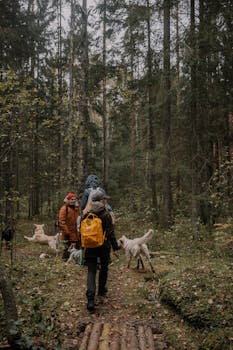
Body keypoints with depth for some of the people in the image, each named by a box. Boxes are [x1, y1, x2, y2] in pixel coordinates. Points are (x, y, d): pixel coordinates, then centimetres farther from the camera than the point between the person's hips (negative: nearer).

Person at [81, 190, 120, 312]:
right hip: (104, 247, -2)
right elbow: (110, 233, -13)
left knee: (91, 271, 1)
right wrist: (115, 248, -7)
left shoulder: (86, 215, 1)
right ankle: (101, 290, 38)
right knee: (104, 269, 21)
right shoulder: (106, 215, -12)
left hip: (90, 247, 2)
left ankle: (90, 299, -12)